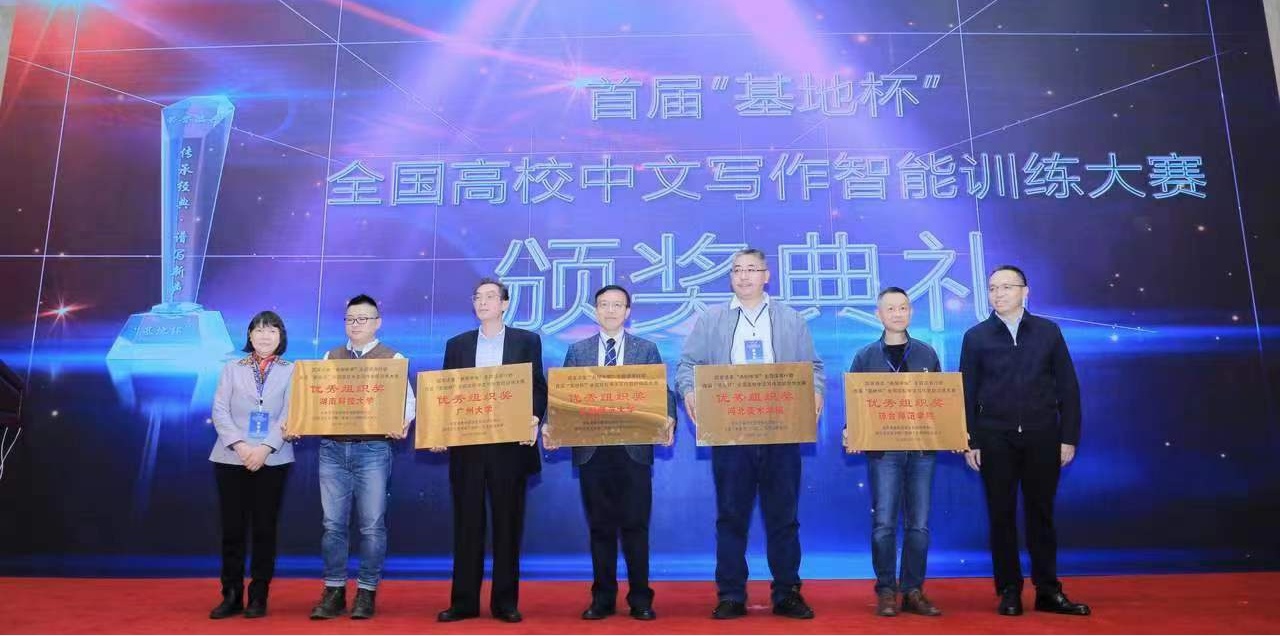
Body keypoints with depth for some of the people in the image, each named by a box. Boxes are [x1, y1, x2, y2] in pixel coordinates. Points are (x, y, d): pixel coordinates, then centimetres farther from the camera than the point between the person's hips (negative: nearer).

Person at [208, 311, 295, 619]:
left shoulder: (292, 371, 6)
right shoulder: (232, 368, 9)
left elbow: (289, 415, -2)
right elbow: (220, 411, 1)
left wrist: (265, 448, -15)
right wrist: (239, 445, -13)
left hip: (272, 460, -1)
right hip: (231, 459, 1)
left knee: (264, 529, 4)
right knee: (232, 529, 3)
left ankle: (258, 597, 12)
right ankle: (231, 596, 14)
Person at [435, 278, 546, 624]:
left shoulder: (527, 341, 6)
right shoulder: (457, 344, 12)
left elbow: (538, 387, 2)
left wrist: (533, 419, -16)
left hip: (510, 445, -2)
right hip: (466, 445, 2)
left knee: (508, 525, 4)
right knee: (467, 525, 6)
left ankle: (505, 602, 13)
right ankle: (464, 601, 14)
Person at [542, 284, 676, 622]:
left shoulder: (647, 349, 7)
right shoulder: (578, 351, 10)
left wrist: (669, 420, -19)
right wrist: (551, 425, -12)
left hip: (634, 449, -1)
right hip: (591, 449, 1)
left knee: (635, 525, 2)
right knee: (601, 527, 9)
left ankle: (640, 599, 13)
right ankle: (603, 598, 19)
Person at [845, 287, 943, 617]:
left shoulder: (927, 354, 9)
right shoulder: (866, 356, 5)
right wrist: (850, 431, -14)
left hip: (922, 448, 2)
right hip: (883, 450, -2)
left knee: (919, 524, 4)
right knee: (883, 523, -3)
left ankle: (913, 591, 14)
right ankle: (886, 592, 8)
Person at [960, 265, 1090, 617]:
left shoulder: (1048, 331, 5)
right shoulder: (976, 336, 3)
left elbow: (1067, 387, 4)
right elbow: (967, 393, 3)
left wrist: (1069, 437, -1)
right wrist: (970, 442, -2)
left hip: (1042, 437, 0)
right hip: (995, 439, 0)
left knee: (1041, 513, 7)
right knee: (1001, 515, 5)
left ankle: (1048, 591, 17)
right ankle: (1009, 591, 14)